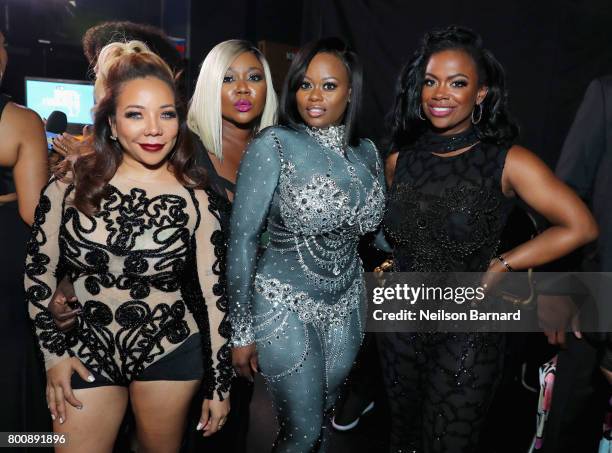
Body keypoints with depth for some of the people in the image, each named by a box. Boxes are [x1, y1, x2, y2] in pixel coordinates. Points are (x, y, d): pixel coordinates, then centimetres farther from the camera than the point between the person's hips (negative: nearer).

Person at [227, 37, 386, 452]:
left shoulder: (367, 152, 1)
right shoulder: (274, 145, -15)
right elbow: (242, 238, -14)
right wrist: (242, 331, -13)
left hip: (347, 306, 5)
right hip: (286, 308, -5)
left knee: (324, 417, 21)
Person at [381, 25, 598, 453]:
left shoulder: (508, 162, -13)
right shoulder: (399, 161, 0)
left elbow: (580, 227, -16)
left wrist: (501, 265, -15)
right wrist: (390, 263, 4)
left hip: (468, 333, -4)